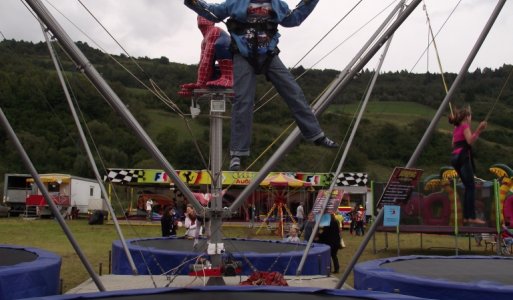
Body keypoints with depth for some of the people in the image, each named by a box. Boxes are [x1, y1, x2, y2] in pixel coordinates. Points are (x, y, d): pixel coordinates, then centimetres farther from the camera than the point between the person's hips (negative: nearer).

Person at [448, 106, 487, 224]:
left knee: (468, 187, 11)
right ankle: (472, 217, -18)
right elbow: (470, 141, -17)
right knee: (471, 187, -12)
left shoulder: (456, 128, 22)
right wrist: (478, 130, -22)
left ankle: (466, 216, 8)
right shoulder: (465, 126, -3)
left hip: (455, 157, 9)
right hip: (463, 157, -9)